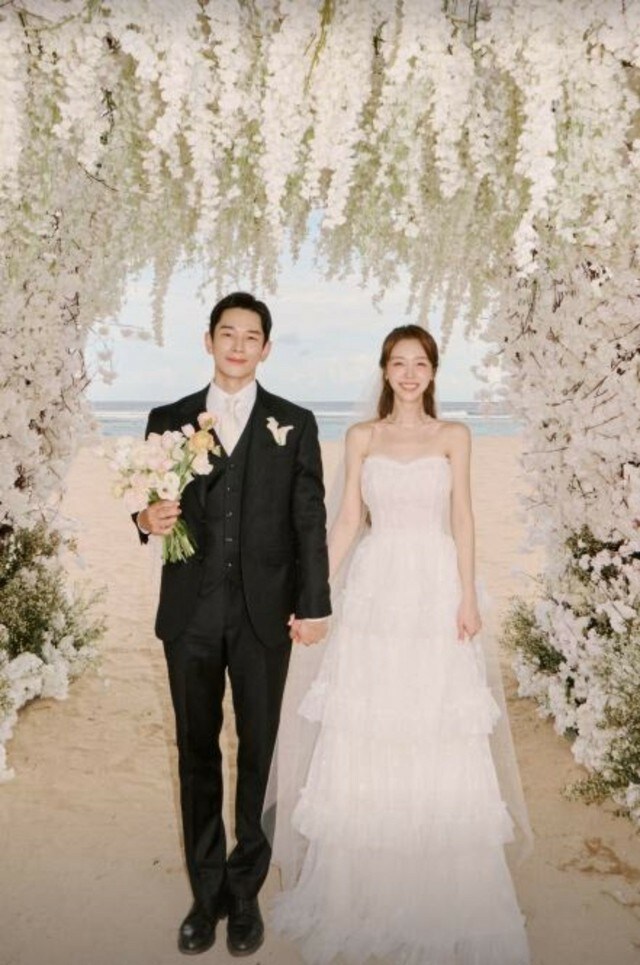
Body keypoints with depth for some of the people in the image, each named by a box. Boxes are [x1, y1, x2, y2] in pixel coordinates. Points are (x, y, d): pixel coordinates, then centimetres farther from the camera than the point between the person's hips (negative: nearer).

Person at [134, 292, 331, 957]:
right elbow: (153, 508, 11)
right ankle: (206, 892, 28)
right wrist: (148, 518, -13)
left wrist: (314, 603, -5)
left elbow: (310, 520, 0)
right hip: (190, 613, 2)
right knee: (197, 753, 11)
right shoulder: (169, 420, 8)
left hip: (264, 614, -1)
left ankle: (246, 892, 27)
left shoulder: (294, 423, 4)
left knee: (259, 752, 8)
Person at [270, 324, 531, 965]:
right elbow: (347, 519, 6)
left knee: (437, 738, 3)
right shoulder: (361, 437, 8)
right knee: (361, 735, 4)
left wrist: (468, 597, -6)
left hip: (434, 591, -1)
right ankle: (358, 884, 21)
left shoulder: (453, 436, 7)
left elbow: (462, 518, 2)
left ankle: (440, 893, 20)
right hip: (373, 589, 1)